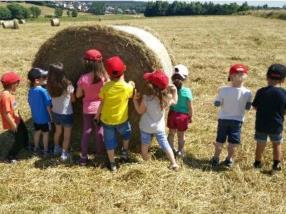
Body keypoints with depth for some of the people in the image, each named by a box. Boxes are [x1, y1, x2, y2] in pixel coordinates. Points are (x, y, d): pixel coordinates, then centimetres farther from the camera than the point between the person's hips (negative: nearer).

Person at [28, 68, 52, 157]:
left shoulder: (30, 91, -5)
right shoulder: (43, 91, -26)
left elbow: (30, 103, 7)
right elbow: (48, 106, -20)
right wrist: (51, 115, -8)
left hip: (35, 117, 6)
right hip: (44, 117, -6)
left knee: (37, 132, 22)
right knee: (45, 133, 10)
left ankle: (36, 148, 36)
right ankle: (46, 151, 21)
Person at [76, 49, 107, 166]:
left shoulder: (83, 78, -16)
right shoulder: (104, 77, -15)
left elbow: (78, 95, -6)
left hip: (88, 109, 0)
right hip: (100, 108, 0)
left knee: (86, 131, 11)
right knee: (100, 131, 16)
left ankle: (83, 157, 13)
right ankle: (100, 153, 29)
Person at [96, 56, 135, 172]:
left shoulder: (105, 87, -17)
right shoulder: (127, 87, -19)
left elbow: (102, 103, -7)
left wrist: (97, 114, 8)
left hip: (106, 120, 0)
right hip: (121, 119, 0)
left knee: (110, 142, 16)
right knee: (127, 133, 33)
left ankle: (112, 164, 26)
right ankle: (124, 152, 40)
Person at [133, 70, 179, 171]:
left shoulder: (146, 98, -26)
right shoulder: (165, 98, -15)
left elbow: (140, 111, -13)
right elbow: (174, 101, 6)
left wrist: (135, 100, -9)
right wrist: (174, 91, 15)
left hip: (146, 127, -2)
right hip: (159, 127, 2)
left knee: (145, 144, 18)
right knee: (165, 144, 13)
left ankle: (145, 161, 36)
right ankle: (174, 163, 13)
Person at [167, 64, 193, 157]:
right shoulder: (187, 91, -17)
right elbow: (190, 107, -11)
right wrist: (191, 117, 2)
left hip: (172, 114, 3)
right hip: (183, 115, -3)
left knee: (171, 133, 22)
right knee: (181, 135, 14)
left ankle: (171, 149, 36)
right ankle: (180, 151, 27)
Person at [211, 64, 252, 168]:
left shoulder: (223, 90, -18)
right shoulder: (247, 92, -16)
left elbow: (217, 104, -11)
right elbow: (248, 107, -7)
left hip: (223, 119, 0)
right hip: (237, 120, 0)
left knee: (219, 141, 16)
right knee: (233, 142, 16)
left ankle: (216, 159, 27)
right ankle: (229, 159, 27)